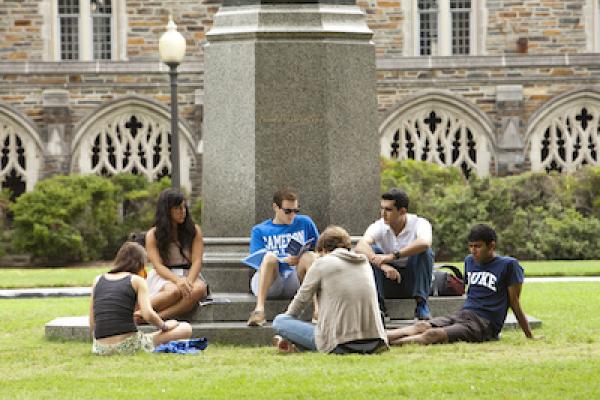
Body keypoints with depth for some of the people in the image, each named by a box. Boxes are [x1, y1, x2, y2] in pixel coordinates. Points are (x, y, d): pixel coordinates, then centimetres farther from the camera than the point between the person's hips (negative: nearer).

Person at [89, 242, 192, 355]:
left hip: (100, 349, 6)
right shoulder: (137, 280, 1)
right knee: (186, 329, 4)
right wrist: (164, 326, 7)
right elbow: (148, 315, -12)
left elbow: (92, 324, 13)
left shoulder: (98, 280, 14)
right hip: (127, 346, -6)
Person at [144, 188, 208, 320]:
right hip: (164, 277, -2)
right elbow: (158, 265, -6)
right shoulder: (153, 235, 4)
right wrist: (177, 281, -26)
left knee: (199, 289, -37)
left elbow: (197, 261, 0)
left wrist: (189, 281, -21)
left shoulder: (194, 231, 10)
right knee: (175, 291, -40)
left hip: (189, 276, 2)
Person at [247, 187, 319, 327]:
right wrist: (285, 260, -16)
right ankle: (259, 310, -44)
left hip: (295, 281, 1)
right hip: (267, 284, -1)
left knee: (309, 256, -25)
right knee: (270, 256, -31)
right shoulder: (260, 230, 13)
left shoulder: (304, 223, 17)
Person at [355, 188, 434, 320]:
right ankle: (378, 304, -21)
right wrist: (382, 264, -45)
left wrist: (393, 256, -45)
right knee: (372, 251, -21)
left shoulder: (419, 223, -15)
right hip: (388, 283, 2)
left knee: (424, 252, -27)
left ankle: (421, 304, -23)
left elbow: (424, 243, -39)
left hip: (413, 282, -2)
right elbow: (360, 246, -29)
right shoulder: (379, 226, -10)